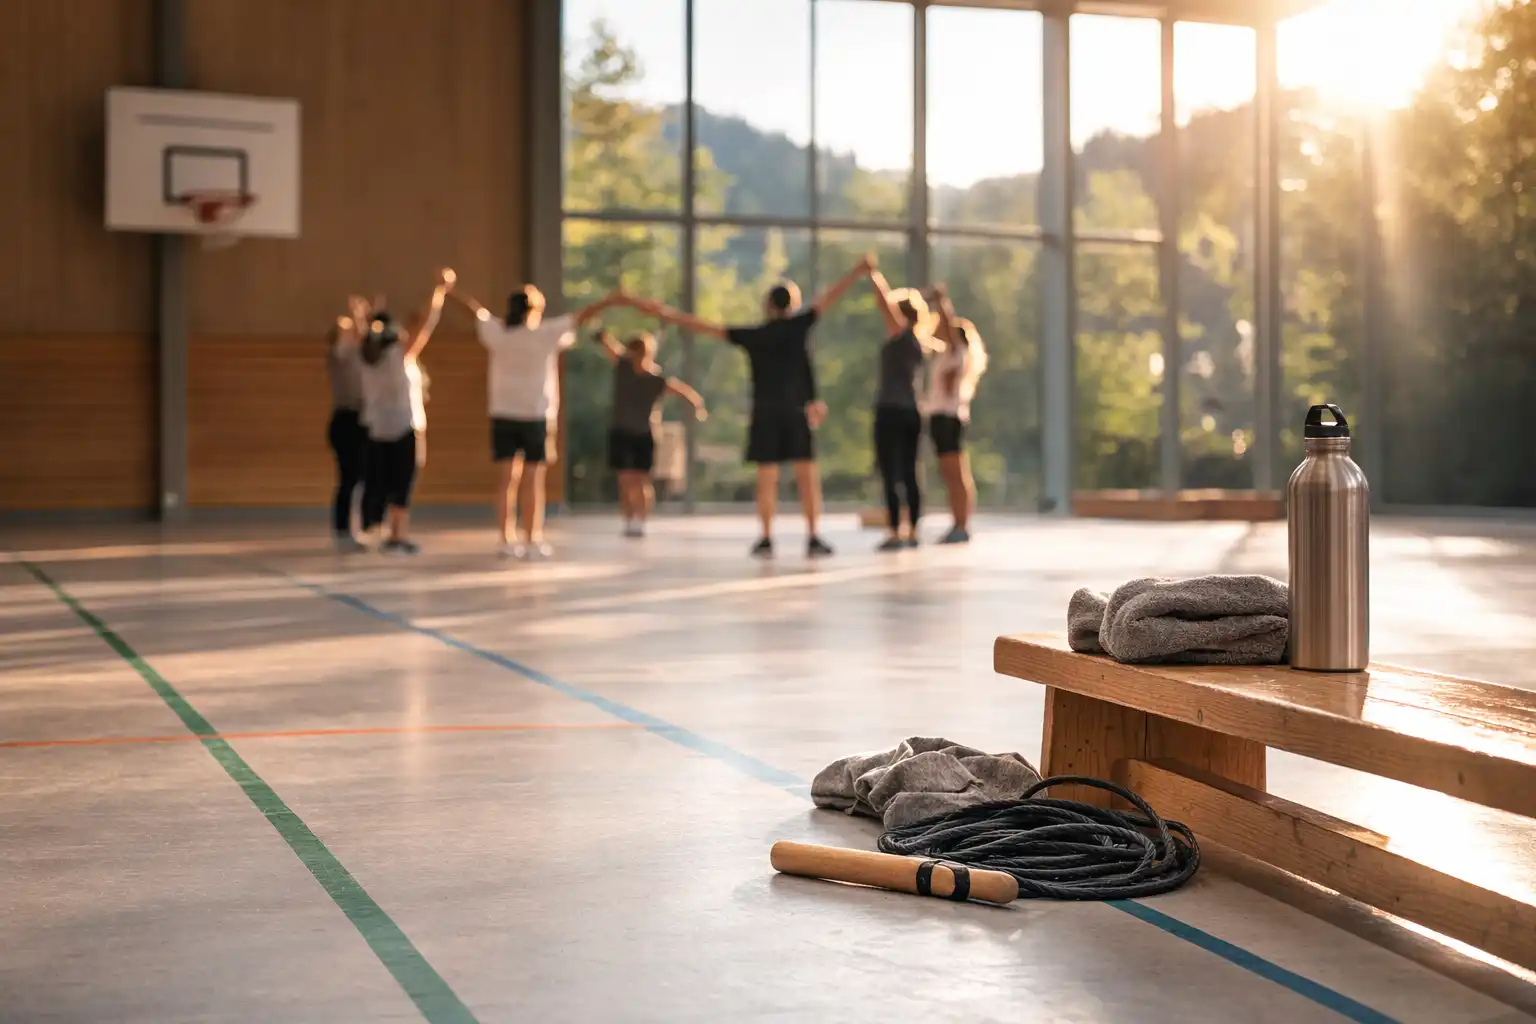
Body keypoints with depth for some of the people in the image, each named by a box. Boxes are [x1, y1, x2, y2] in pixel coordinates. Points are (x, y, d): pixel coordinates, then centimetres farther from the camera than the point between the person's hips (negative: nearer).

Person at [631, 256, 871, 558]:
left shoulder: (752, 336, 4)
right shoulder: (798, 326, 1)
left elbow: (707, 327, 6)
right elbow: (829, 297, 1)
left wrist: (667, 314, 10)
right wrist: (860, 269, 3)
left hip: (765, 413, 1)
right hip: (796, 411, -1)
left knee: (767, 477, 2)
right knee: (807, 474, -1)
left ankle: (767, 539, -1)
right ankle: (813, 538, -5)